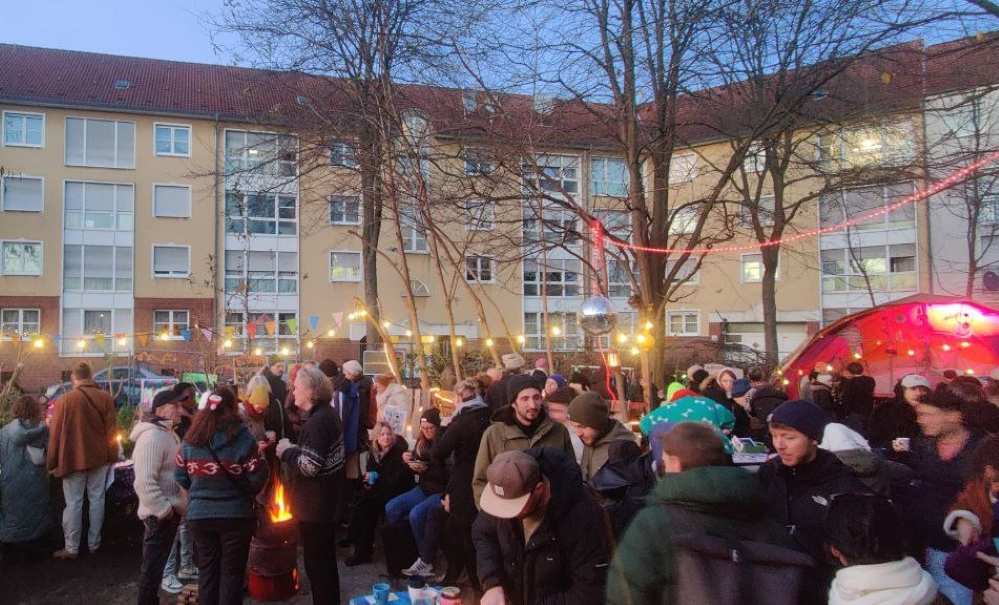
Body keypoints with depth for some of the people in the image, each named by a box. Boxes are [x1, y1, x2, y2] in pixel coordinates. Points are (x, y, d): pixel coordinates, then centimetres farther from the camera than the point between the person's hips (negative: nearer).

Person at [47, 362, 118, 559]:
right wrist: (112, 456, 9)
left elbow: (56, 434, -6)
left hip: (73, 459, -2)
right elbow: (111, 430, 0)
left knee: (73, 503, 5)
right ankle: (94, 543, 19)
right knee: (97, 499, 10)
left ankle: (72, 548, 10)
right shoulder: (106, 398, -3)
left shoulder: (65, 400, -10)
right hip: (99, 457, 2)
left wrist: (52, 463, 3)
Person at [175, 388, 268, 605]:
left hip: (199, 515, 4)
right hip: (235, 514, -4)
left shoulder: (191, 438, -1)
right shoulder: (242, 438, -14)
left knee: (207, 570, 17)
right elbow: (258, 478, -15)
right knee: (232, 572, 9)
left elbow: (180, 477, 4)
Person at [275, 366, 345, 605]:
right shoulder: (327, 414, 9)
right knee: (326, 559, 22)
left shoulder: (318, 421, -23)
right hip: (325, 502, 10)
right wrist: (292, 449, 5)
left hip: (315, 504, -10)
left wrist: (287, 450, -14)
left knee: (316, 563, 3)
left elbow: (308, 467, -28)